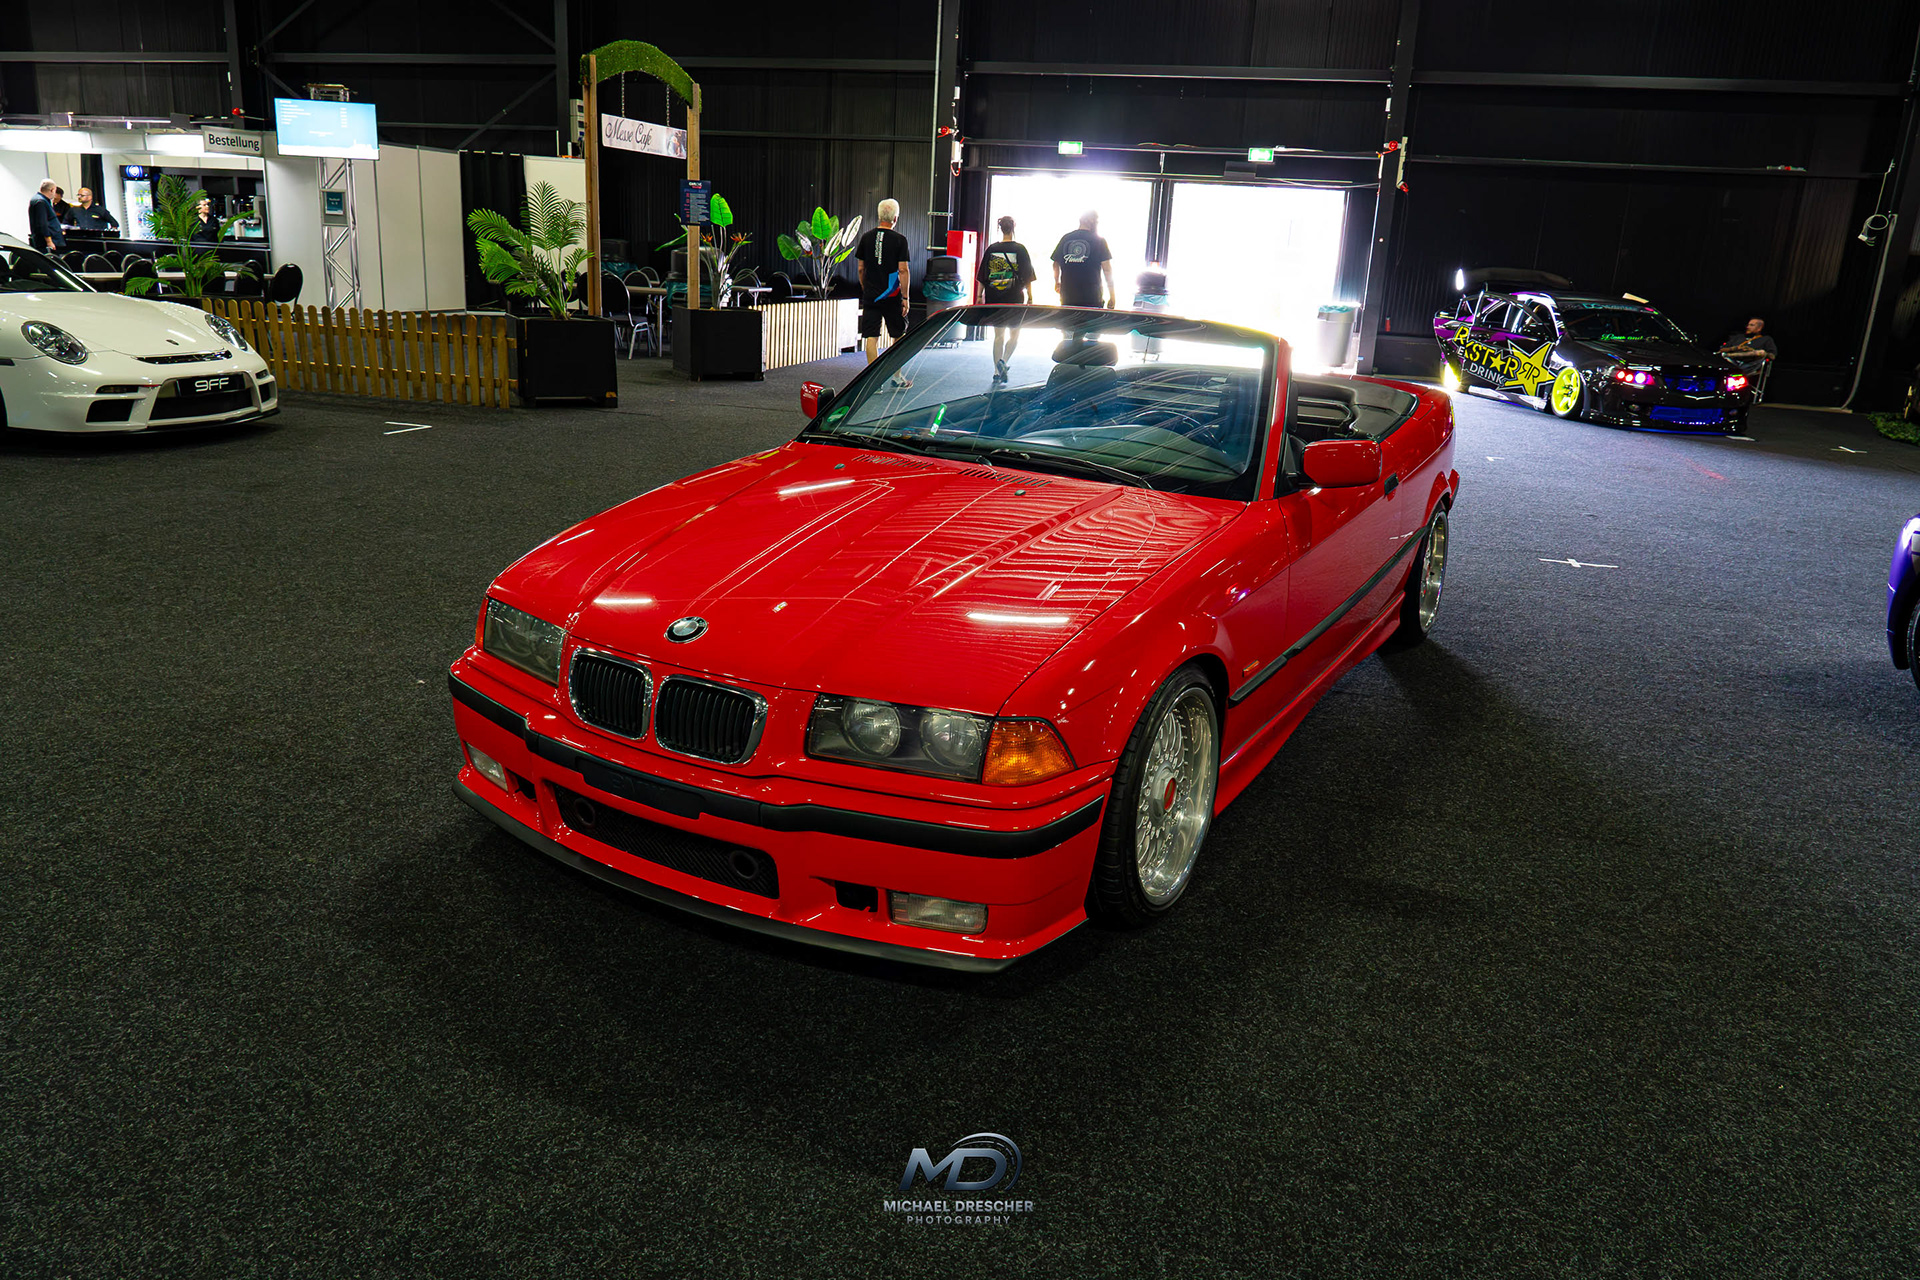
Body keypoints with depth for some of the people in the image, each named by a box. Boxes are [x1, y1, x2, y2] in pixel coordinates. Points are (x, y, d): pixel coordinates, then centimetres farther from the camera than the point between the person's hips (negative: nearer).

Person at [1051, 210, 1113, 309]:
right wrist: (1112, 296, 1)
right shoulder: (1099, 240, -2)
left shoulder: (1065, 238, 8)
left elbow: (1056, 264, 16)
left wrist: (1056, 282, 35)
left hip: (1067, 296, 4)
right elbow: (1107, 269, -5)